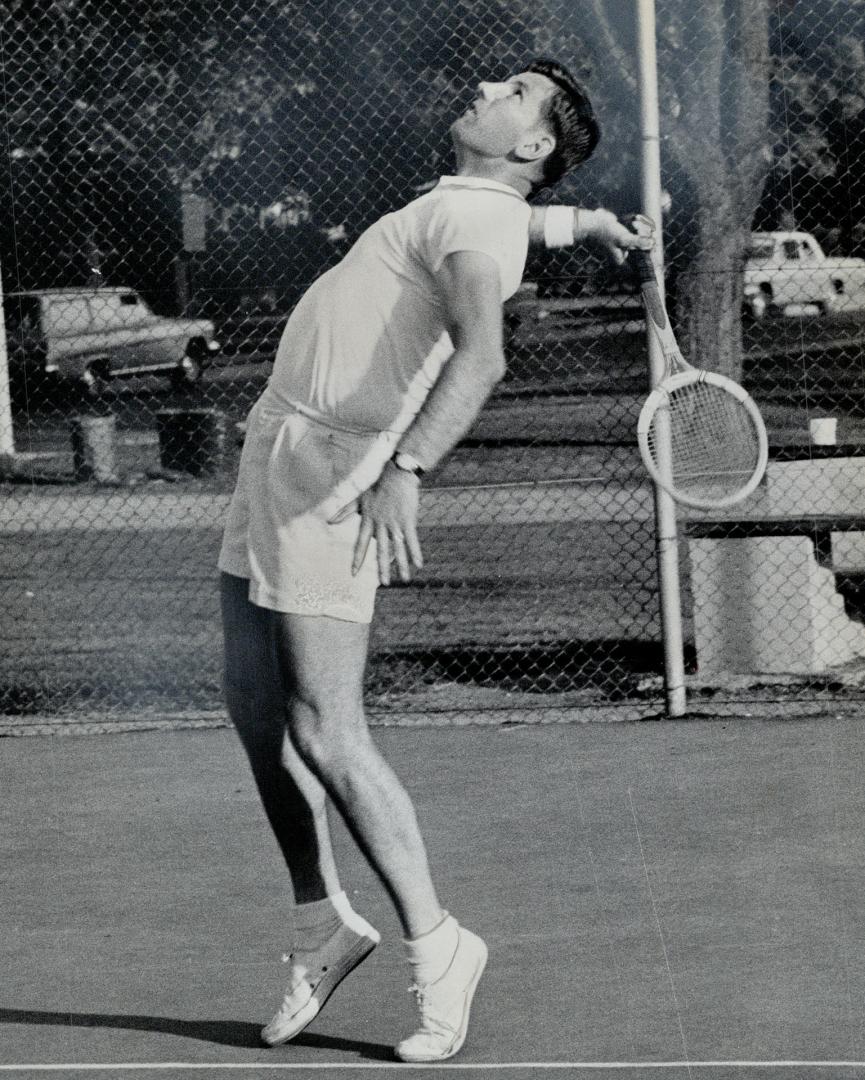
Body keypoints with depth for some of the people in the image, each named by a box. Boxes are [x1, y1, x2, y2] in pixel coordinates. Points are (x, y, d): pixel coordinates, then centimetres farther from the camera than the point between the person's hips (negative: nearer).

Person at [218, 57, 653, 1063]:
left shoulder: (479, 222, -14)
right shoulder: (457, 205, 14)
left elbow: (480, 357, -32)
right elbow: (536, 220, 37)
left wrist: (403, 469, -44)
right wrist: (587, 219, 57)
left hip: (331, 479, -9)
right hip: (273, 450, 9)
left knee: (323, 735, -12)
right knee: (257, 711, 10)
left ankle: (435, 946, -3)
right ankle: (322, 925, 21)